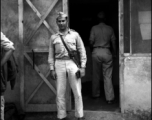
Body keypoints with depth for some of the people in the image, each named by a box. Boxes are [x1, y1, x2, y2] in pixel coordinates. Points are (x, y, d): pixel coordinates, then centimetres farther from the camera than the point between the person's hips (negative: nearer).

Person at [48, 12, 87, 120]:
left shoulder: (75, 35, 6)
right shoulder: (54, 37, 10)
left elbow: (82, 51, 5)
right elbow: (51, 54, 11)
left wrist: (83, 66, -2)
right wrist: (52, 68, 3)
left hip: (72, 63, -1)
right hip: (59, 64, 1)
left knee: (77, 92, 1)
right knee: (60, 93, 5)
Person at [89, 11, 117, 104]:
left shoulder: (94, 28, -1)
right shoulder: (110, 29, 2)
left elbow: (91, 41, -3)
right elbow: (113, 42, 3)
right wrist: (115, 53, 14)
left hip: (96, 52, 0)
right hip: (107, 52, 0)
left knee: (96, 75, 13)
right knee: (108, 76, 1)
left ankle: (95, 94, 25)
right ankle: (110, 98, -1)